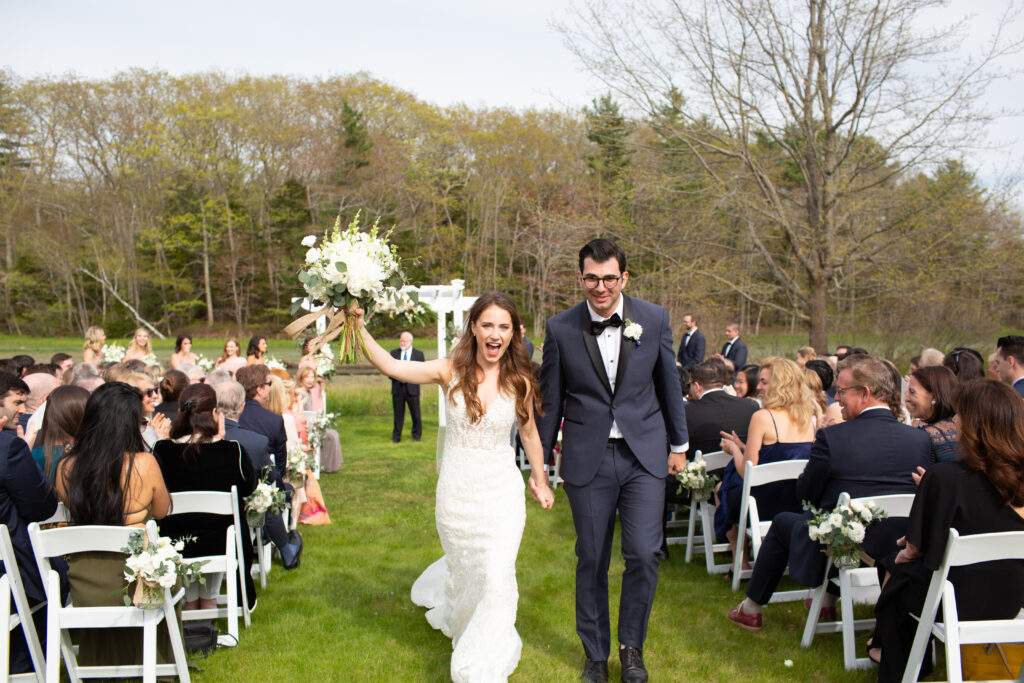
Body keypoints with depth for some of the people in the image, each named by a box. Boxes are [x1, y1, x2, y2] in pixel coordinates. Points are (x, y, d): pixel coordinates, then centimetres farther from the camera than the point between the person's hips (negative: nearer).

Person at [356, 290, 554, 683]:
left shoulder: (519, 381, -8)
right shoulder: (451, 372, -10)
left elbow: (528, 432, 6)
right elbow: (390, 366, -17)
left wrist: (540, 480, 15)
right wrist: (359, 328, -29)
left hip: (501, 491, -1)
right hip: (456, 491, 1)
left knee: (497, 577, -6)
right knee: (463, 567, 20)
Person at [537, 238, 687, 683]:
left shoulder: (654, 319, -2)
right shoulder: (561, 329, -5)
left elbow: (669, 384, 9)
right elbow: (551, 399, 3)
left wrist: (679, 444, 14)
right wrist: (540, 460, 7)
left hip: (644, 453, 1)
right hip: (588, 458, 0)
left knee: (644, 554, -4)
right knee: (592, 561, 8)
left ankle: (631, 646, 21)